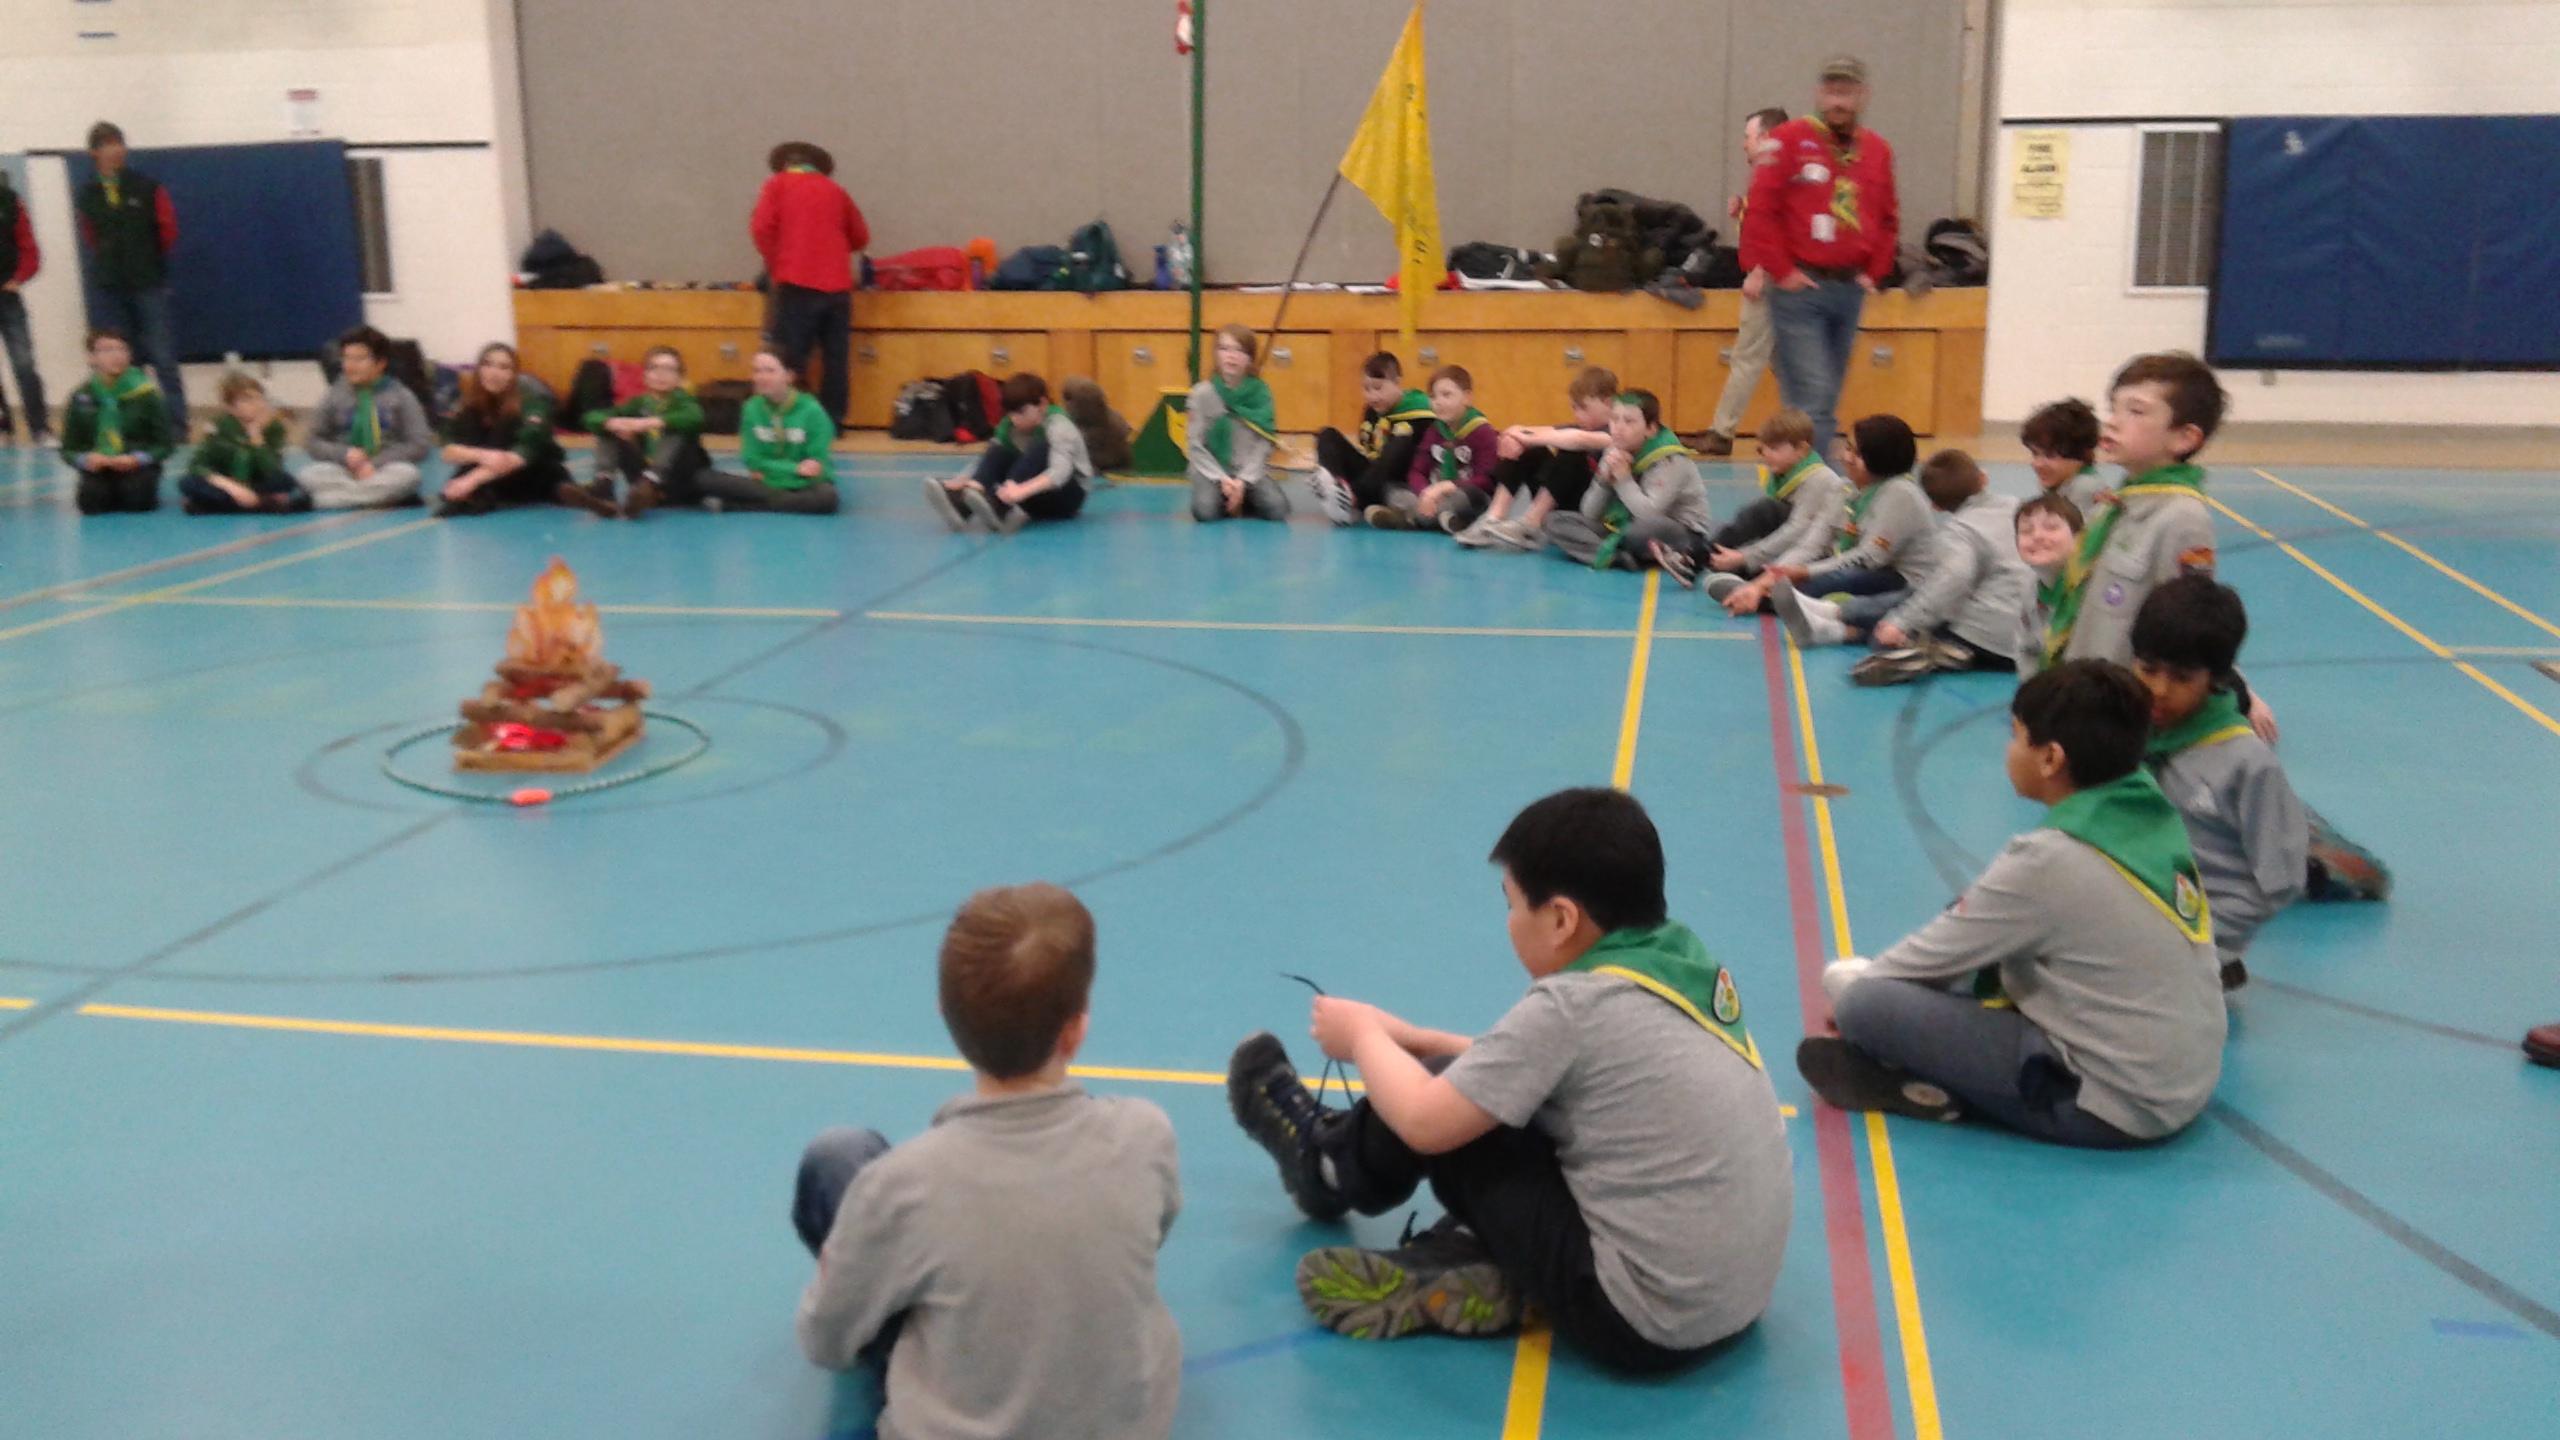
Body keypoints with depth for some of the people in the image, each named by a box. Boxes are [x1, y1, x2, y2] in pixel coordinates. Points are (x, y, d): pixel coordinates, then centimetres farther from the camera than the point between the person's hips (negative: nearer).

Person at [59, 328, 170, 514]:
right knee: (91, 502, -25)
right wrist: (85, 459, -19)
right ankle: (115, 496, 9)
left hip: (139, 466, -2)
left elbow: (165, 445, -2)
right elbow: (69, 450, 4)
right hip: (98, 468, 2)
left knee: (136, 500, -29)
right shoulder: (80, 399, 0)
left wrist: (137, 459, -20)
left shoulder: (145, 394, -5)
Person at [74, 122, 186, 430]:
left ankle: (176, 423, -3)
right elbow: (90, 237, 16)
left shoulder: (147, 187, -4)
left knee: (163, 357, -6)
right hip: (111, 287, 3)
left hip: (149, 284, -3)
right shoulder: (87, 195, 3)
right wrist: (109, 262, 11)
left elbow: (168, 229, 2)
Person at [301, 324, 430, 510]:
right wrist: (344, 454, -13)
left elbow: (419, 444, -4)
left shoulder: (400, 396, 3)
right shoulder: (334, 396, 7)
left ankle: (336, 497, -32)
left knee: (407, 473, -36)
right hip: (345, 471, 1)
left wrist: (376, 464, -15)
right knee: (310, 474, -29)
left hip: (385, 471, -1)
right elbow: (311, 441, 8)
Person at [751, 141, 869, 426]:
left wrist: (774, 265, 5)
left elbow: (762, 227, -4)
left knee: (789, 358, -1)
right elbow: (860, 237, 17)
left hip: (797, 283, -3)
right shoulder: (835, 190, 16)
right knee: (836, 358, 8)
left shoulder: (778, 184, 8)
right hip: (838, 284, 3)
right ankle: (832, 421, 9)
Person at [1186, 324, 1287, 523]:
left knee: (1278, 509, -24)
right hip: (1212, 469, -1)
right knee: (1205, 510, -31)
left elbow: (1263, 445, -5)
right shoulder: (1202, 393, -6)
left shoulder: (1261, 392, -3)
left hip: (1250, 469, 1)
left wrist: (1243, 480, -16)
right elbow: (1196, 445, -5)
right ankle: (1224, 499, 4)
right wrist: (1222, 479, -16)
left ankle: (1243, 501, 8)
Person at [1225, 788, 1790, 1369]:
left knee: (1444, 1114, 5)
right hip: (1738, 1298, 8)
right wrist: (1419, 1041, 17)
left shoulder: (1572, 1003, -20)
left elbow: (1424, 1122, -11)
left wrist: (1365, 1033, 7)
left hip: (1642, 1322, -8)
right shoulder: (1685, 965, 3)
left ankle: (1330, 1170, 33)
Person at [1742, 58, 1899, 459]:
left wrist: (1874, 272, 9)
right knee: (1811, 397, -12)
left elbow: (1888, 220, 19)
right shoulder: (1789, 140, -4)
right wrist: (1781, 271, -11)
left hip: (1851, 288, 6)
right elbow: (1759, 211, -8)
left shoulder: (1878, 151, 12)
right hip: (1801, 288, -6)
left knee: (1828, 399, 10)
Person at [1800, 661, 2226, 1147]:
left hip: (2111, 1105, -9)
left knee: (1866, 1002, -15)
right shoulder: (2156, 816, 2)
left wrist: (1848, 978, 13)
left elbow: (1936, 954, -7)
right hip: (2189, 1083, 9)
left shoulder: (2049, 858, -21)